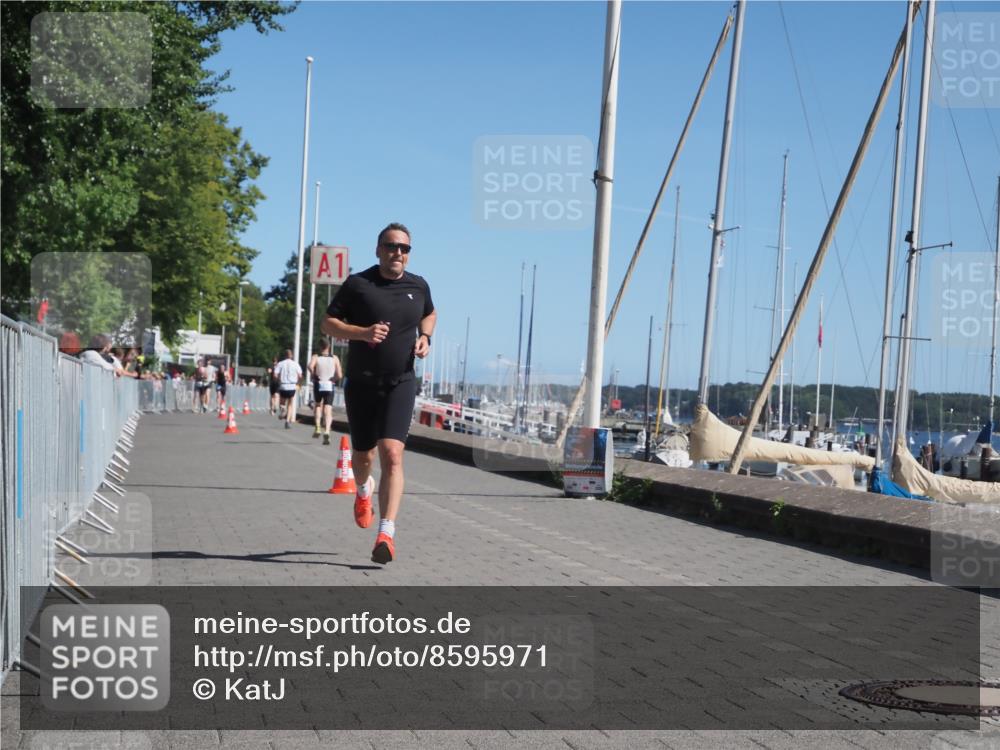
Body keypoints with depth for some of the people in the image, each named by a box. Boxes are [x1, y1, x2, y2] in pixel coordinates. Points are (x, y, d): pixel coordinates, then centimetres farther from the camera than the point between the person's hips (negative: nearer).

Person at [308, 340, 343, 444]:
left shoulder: (316, 357, 0)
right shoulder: (335, 358, 4)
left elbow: (310, 366, -23)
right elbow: (339, 375, -4)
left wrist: (314, 375, -7)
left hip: (318, 385, 0)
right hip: (329, 386, 0)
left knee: (318, 405, 24)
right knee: (328, 411, -2)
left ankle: (317, 428, 12)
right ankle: (326, 432, -22)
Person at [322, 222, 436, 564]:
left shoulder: (418, 286, 6)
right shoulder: (357, 284, -3)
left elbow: (429, 314, 26)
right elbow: (328, 323, 0)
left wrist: (425, 337, 5)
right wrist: (362, 333, -17)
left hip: (400, 383, 0)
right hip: (361, 383, 0)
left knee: (392, 455, -17)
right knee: (363, 456, 14)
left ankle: (387, 533, -21)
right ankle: (363, 491, 50)